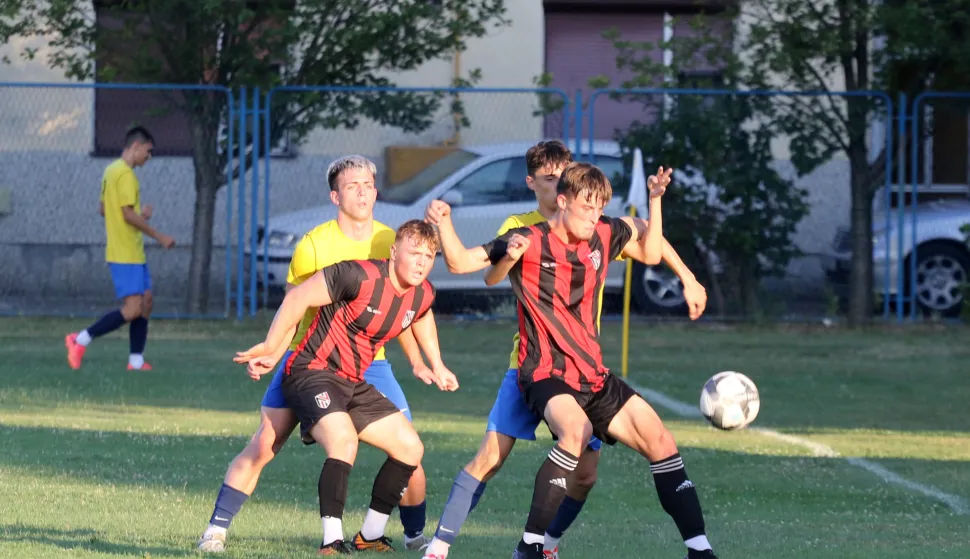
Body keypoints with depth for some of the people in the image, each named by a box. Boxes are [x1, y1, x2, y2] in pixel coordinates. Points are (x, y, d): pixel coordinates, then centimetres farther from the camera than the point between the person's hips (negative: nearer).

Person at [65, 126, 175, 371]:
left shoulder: (111, 171, 15)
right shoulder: (125, 174, -15)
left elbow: (103, 209, 22)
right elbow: (128, 214, -20)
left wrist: (139, 215, 21)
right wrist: (158, 236, -13)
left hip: (133, 253, 10)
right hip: (126, 255, -10)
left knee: (146, 301, 9)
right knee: (133, 310, -12)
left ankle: (136, 360, 9)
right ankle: (81, 340, -6)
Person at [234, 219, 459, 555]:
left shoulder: (423, 296, 1)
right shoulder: (361, 276, -23)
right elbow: (298, 298, -17)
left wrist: (436, 366, 32)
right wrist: (270, 350, -12)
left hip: (353, 384, 8)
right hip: (312, 373, -8)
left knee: (410, 447, 6)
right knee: (344, 439, -33)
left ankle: (370, 536, 17)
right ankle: (332, 540, -30)